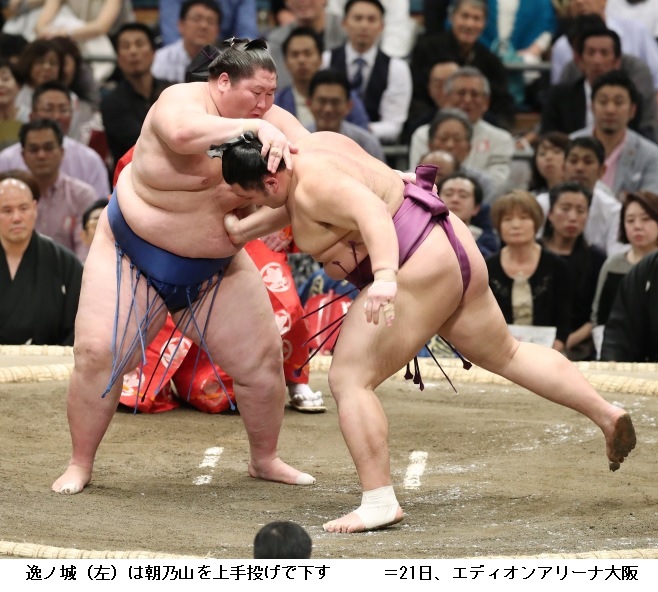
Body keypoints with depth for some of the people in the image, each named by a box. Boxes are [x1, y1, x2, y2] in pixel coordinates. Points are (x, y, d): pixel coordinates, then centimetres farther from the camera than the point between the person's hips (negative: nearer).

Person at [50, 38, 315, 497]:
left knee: (263, 360, 2)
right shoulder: (181, 102, -22)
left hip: (216, 268, 5)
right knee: (97, 355, -12)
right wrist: (255, 129, -51)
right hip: (134, 255, -4)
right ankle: (80, 465, 3)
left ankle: (265, 459, 23)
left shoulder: (270, 121, -6)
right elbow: (183, 133, -46)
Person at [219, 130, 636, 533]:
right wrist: (245, 229, 25)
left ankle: (379, 502, -14)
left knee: (349, 380, -10)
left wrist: (385, 276, -50)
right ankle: (607, 414, 31)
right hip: (453, 251, 11)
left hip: (417, 272, -11)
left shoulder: (312, 183, -20)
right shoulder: (311, 146, 9)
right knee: (506, 354, 26)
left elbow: (371, 211, -37)